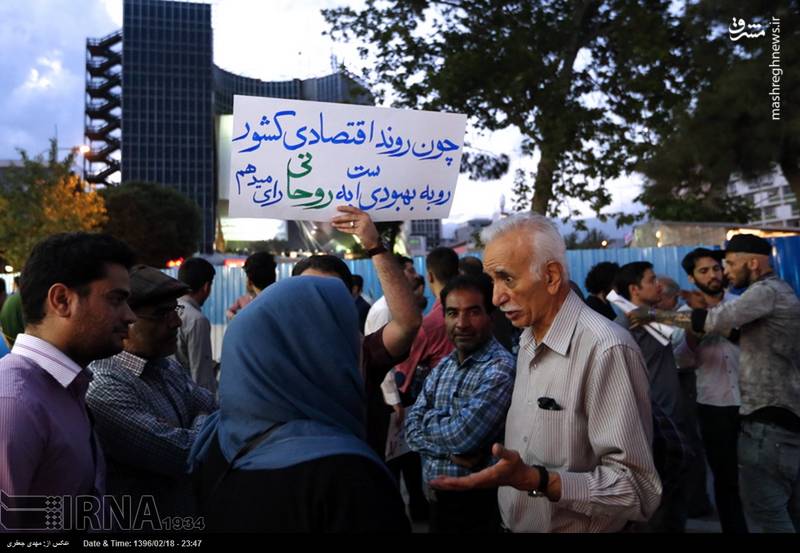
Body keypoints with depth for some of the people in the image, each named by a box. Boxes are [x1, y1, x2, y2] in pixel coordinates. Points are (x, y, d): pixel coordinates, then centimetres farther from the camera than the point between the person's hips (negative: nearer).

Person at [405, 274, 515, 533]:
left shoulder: (501, 369, -20)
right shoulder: (443, 366, 5)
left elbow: (463, 436, -26)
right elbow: (412, 428, -1)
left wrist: (429, 418, -7)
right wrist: (450, 450, -18)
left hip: (479, 503, -7)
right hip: (438, 497, 7)